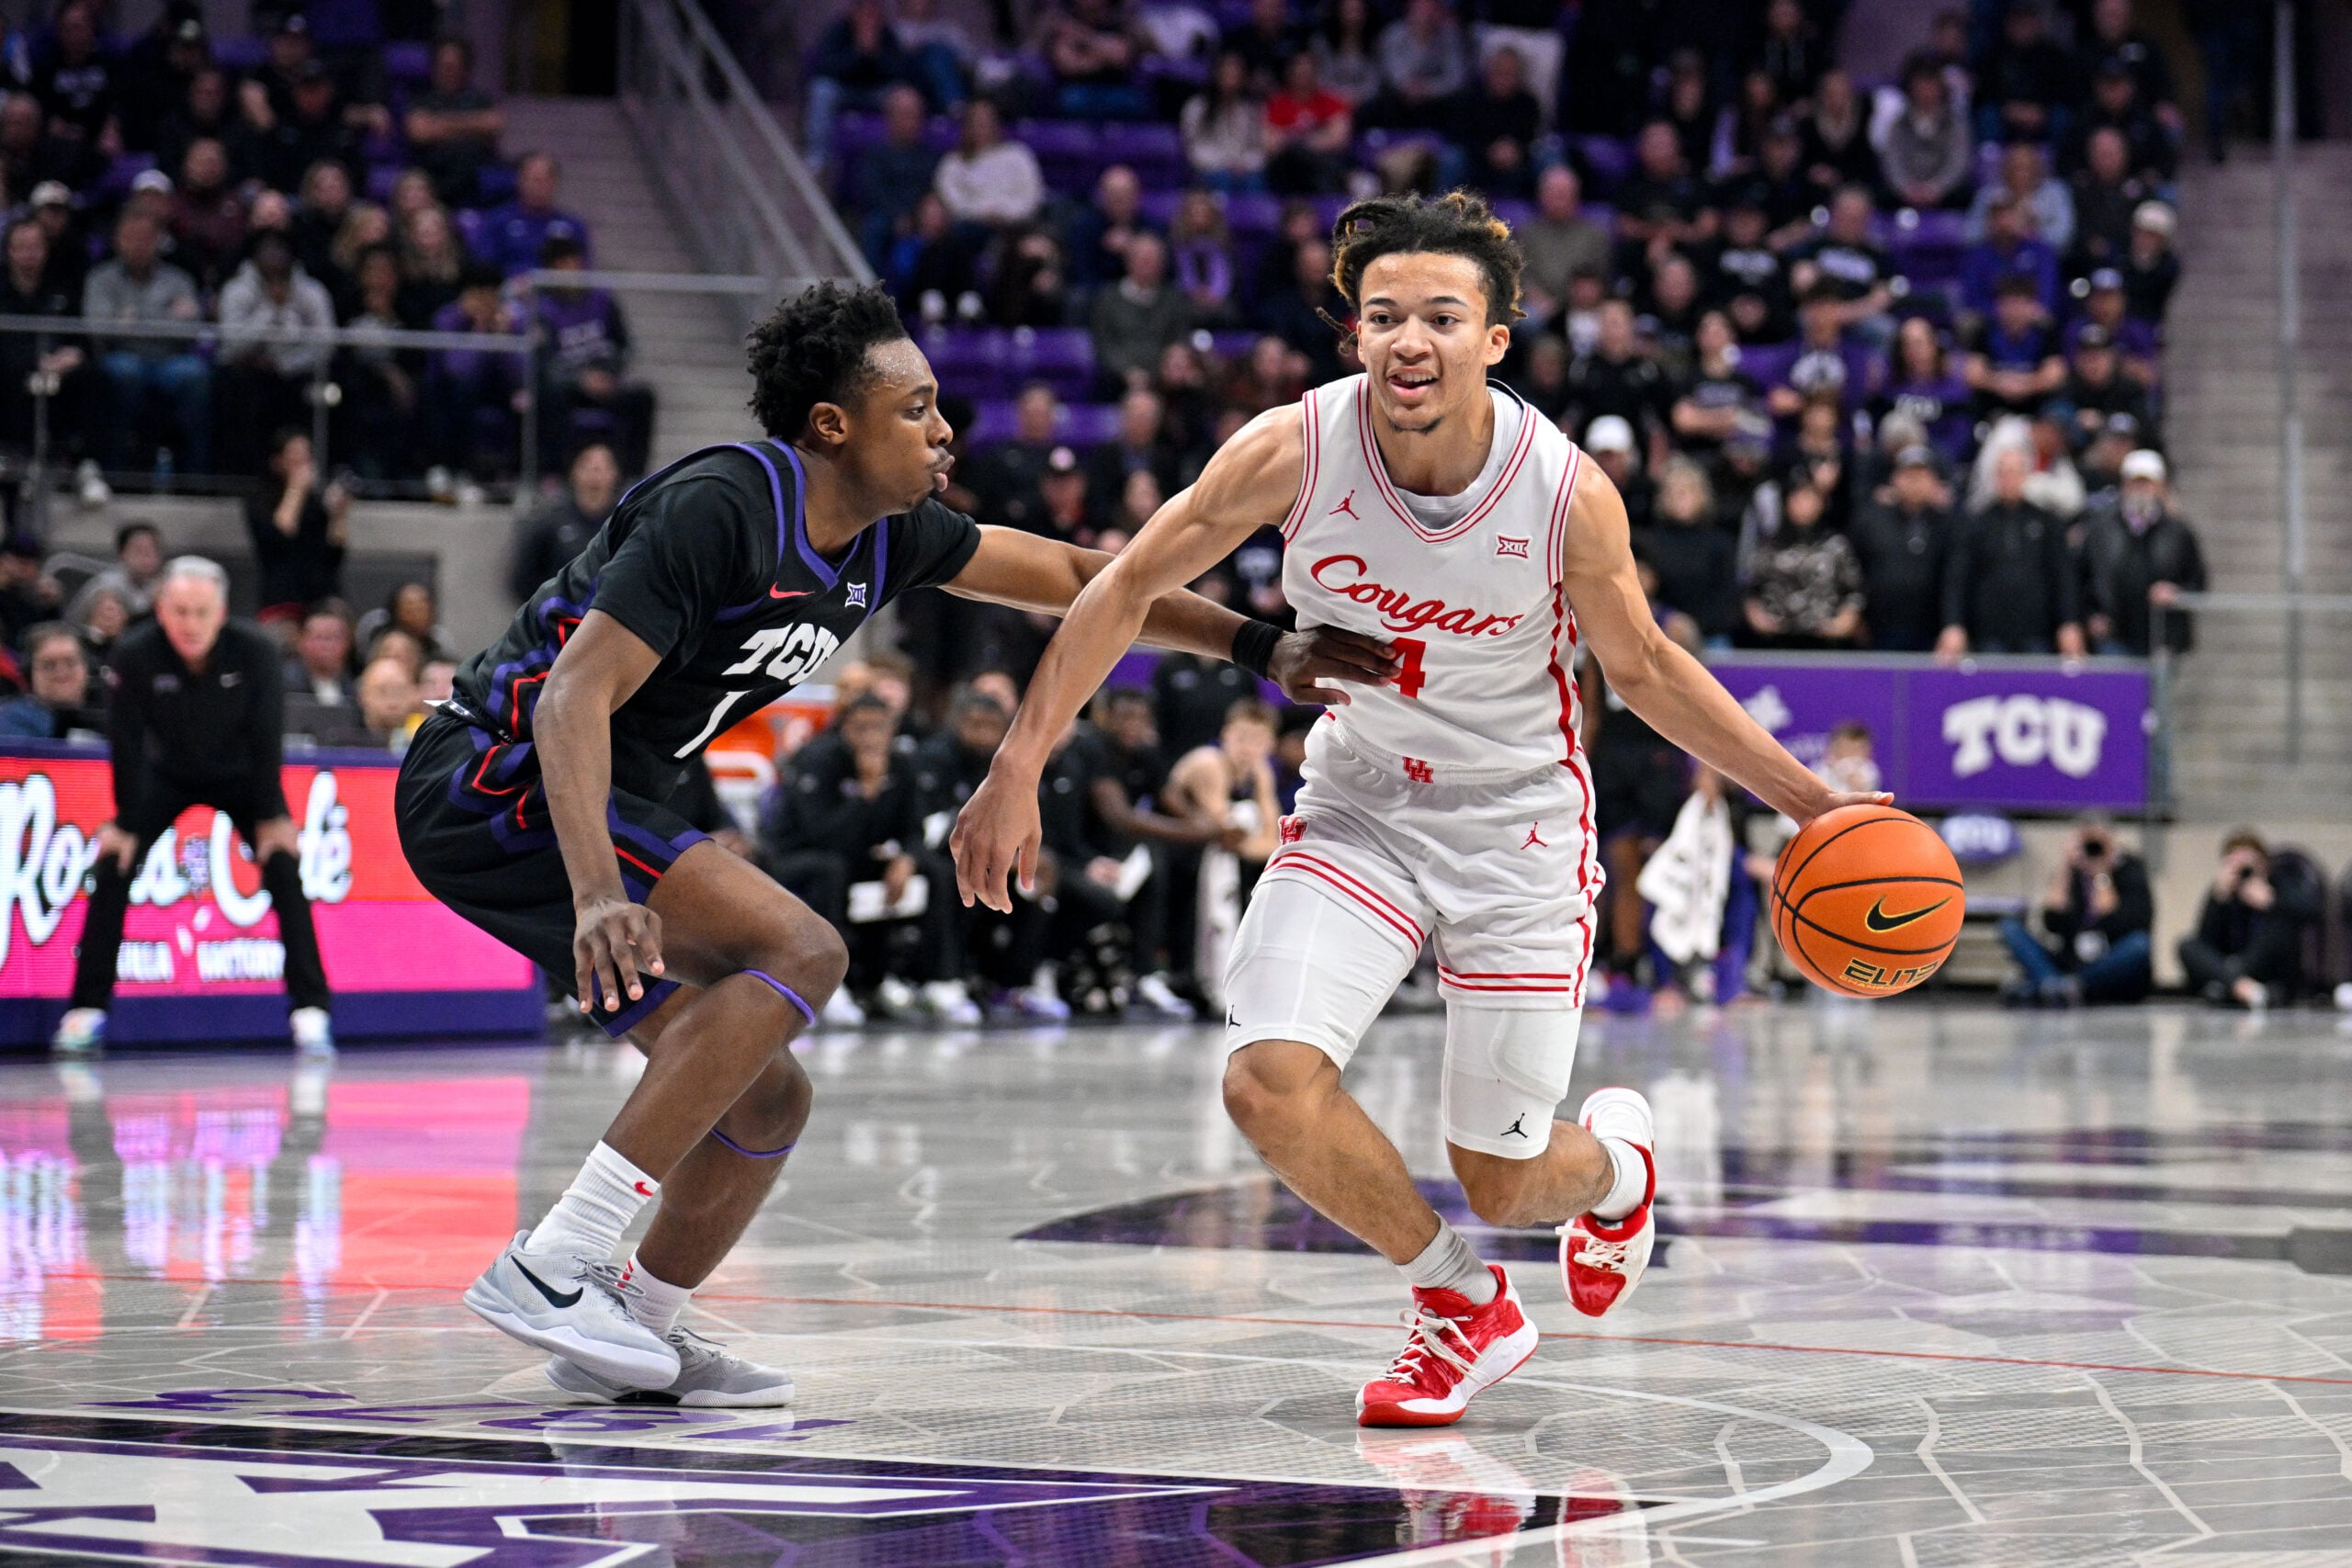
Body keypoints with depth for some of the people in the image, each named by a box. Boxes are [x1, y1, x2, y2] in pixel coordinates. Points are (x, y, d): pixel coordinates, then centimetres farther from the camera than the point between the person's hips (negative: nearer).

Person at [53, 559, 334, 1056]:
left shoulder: (256, 650, -29)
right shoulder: (134, 654, -29)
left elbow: (266, 737, -19)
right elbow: (126, 743, -19)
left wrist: (272, 817, -15)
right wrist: (125, 823, -14)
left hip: (239, 775, 0)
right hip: (165, 775, 0)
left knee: (284, 872, -16)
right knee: (112, 871, -13)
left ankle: (310, 1009, -11)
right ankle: (87, 1011, -4)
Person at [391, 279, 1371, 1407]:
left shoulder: (886, 536, 6)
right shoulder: (721, 508, -21)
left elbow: (1073, 580, 19)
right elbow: (578, 695, -29)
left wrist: (1260, 648, 16)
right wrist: (597, 892, -42)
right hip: (495, 777, -10)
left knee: (769, 1101, 10)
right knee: (799, 950, -24)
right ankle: (547, 1269, -27)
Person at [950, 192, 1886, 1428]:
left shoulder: (1567, 492, -20)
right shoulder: (1294, 451, -20)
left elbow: (1643, 667, -3)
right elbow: (1131, 587, -7)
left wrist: (1809, 801, -4)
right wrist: (1018, 769, -10)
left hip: (1517, 827, -1)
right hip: (1356, 810, 2)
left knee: (1503, 1185, 2)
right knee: (1269, 1085, -21)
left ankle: (1611, 1161, 43)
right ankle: (1466, 1310, 6)